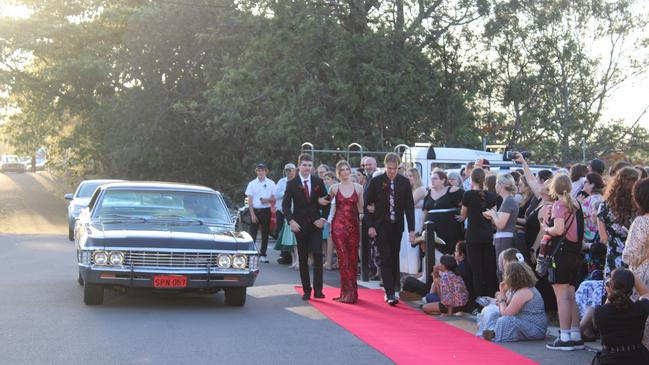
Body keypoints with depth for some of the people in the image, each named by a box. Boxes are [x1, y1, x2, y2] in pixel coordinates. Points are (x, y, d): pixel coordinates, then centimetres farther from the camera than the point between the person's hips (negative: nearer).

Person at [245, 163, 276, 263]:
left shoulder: (271, 183, 4)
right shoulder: (252, 184, 3)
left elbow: (274, 198, 7)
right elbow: (249, 200, 1)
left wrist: (267, 200, -14)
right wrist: (252, 214, -6)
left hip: (266, 210, 1)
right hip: (254, 210, -1)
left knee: (265, 233, 5)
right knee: (252, 233, -3)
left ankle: (262, 255, 11)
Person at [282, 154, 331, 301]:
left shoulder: (318, 182, 5)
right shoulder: (292, 184, 1)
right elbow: (286, 205, -2)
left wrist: (323, 218, -4)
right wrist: (291, 221, -16)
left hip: (316, 224, 0)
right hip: (300, 225, 0)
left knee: (318, 255, -11)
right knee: (303, 258, 4)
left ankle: (318, 289, -8)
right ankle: (306, 290, 10)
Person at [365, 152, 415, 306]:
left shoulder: (404, 182, 0)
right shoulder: (376, 181, -5)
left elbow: (409, 206, 1)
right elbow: (368, 204, -1)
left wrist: (411, 229, -4)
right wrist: (370, 226, -8)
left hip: (397, 226, 3)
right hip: (381, 226, -3)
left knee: (394, 258, 8)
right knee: (386, 259, -9)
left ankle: (392, 289, 18)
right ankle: (390, 293, -13)